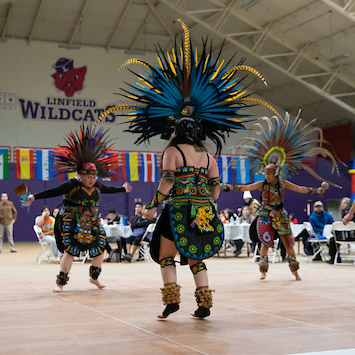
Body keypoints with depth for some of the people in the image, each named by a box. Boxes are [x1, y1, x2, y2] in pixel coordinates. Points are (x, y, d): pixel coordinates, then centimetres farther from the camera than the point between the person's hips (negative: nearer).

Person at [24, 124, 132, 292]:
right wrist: (35, 196, -26)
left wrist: (122, 189, 40)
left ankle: (94, 277, 29)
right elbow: (54, 192, -17)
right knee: (70, 250, -11)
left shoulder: (97, 186, 6)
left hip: (91, 224, 6)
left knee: (99, 250, 7)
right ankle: (60, 282, 1)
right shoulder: (72, 184, -12)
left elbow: (108, 189, 26)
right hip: (71, 223, -6)